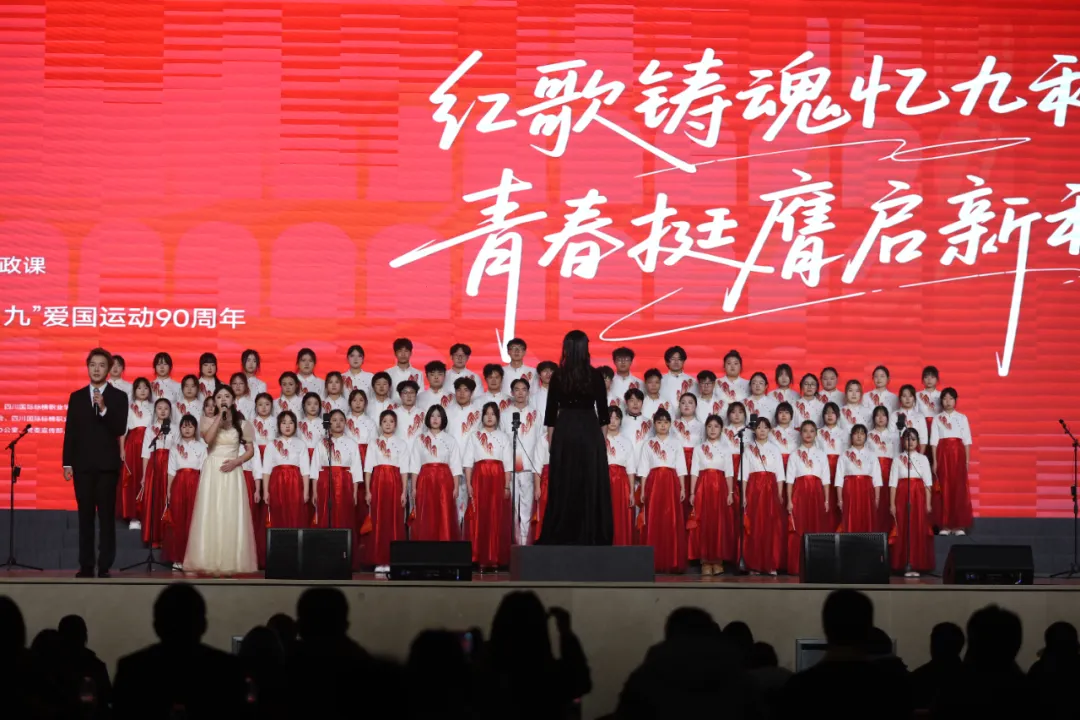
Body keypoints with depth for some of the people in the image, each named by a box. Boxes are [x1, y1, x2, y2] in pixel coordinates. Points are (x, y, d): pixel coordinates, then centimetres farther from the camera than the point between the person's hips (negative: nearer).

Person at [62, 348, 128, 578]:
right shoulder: (76, 397, 10)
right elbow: (70, 431, 7)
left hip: (107, 465, -2)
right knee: (85, 516, 4)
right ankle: (86, 566, 7)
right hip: (82, 464, 2)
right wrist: (67, 463, 2)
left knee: (107, 516, -3)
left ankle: (104, 567, -1)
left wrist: (104, 409, -22)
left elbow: (120, 429, -9)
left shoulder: (118, 397, 2)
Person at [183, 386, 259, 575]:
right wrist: (219, 417, -13)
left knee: (232, 516, -3)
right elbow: (207, 439, -15)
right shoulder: (209, 421, 5)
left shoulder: (241, 423, 7)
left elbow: (250, 450, 7)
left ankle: (231, 562, -1)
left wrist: (236, 462, -9)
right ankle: (210, 561, -4)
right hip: (212, 470, -1)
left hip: (232, 471, 1)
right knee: (210, 515, -5)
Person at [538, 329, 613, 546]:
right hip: (589, 430, 0)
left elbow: (551, 409, 1)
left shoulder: (558, 376, -3)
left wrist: (550, 432, 11)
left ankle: (561, 536, 6)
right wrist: (599, 429, 14)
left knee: (564, 483, 5)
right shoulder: (595, 376, -3)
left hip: (564, 430, 0)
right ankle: (590, 534, 5)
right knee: (590, 482, 5)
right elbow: (603, 409, 1)